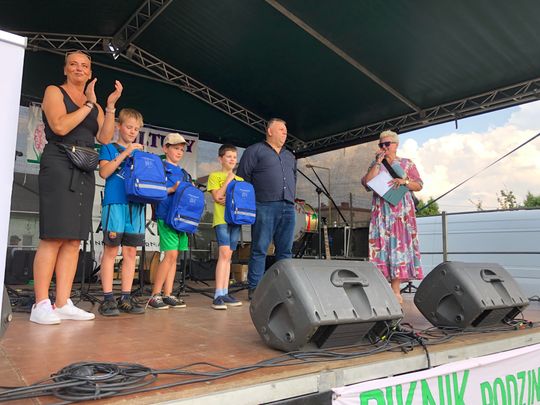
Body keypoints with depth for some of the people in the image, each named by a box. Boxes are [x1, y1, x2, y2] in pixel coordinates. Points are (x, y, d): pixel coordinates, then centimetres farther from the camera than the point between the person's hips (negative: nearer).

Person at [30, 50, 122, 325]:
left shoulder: (94, 106, 20)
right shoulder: (54, 92, 6)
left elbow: (105, 138, 5)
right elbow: (60, 126, -11)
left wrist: (110, 106, -2)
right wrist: (88, 104, -5)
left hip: (84, 172, 6)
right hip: (58, 166, -6)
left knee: (73, 240, 1)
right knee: (53, 238, -11)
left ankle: (62, 304, 4)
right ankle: (41, 305, -6)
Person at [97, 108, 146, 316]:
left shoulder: (140, 152, 21)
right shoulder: (109, 147, 8)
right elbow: (104, 172, -7)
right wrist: (125, 153, -11)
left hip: (136, 205, 5)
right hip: (114, 203, -5)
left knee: (130, 253, 4)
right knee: (111, 250, -4)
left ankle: (126, 298, 10)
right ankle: (107, 298, 1)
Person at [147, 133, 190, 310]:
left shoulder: (184, 173, 22)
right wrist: (172, 189, -16)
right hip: (166, 216, -7)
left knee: (173, 256, 7)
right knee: (171, 254, -12)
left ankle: (168, 294, 12)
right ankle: (155, 295, -2)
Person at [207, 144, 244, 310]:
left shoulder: (240, 179, 19)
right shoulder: (215, 176, 4)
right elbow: (217, 196, -8)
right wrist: (228, 180, -5)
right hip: (221, 219, -5)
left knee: (228, 255, 6)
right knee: (224, 253, -16)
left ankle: (225, 293, 10)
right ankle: (218, 295, -16)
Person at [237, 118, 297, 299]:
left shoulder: (290, 157, 25)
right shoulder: (255, 151, 5)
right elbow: (242, 177, 1)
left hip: (288, 208, 6)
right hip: (265, 206, -6)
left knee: (285, 250, 6)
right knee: (259, 249, -5)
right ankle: (254, 288, 1)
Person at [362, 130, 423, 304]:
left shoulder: (407, 163, 13)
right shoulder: (376, 165, 17)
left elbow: (419, 185, 8)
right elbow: (367, 183, 0)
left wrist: (405, 181, -10)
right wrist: (378, 163, -2)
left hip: (402, 211, -1)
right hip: (381, 211, 1)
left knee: (399, 244, -6)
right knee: (382, 244, -7)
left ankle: (395, 291, -5)